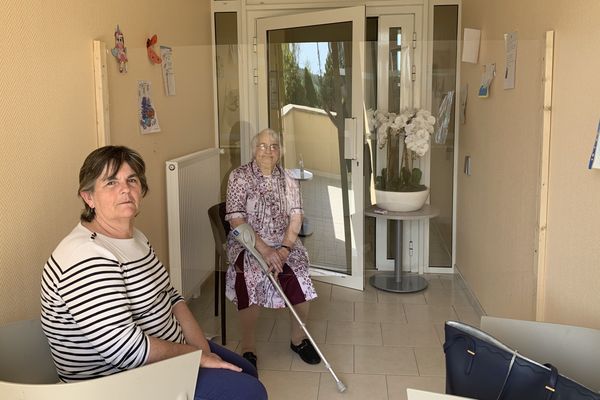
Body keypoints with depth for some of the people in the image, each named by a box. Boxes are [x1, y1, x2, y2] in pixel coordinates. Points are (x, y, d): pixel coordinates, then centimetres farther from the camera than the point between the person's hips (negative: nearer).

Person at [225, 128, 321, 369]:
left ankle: (298, 338, 1)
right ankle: (248, 347, -18)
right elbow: (236, 220, -13)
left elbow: (296, 217, -1)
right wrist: (264, 250, -22)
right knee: (250, 274, -32)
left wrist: (285, 248, -18)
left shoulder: (288, 179, 7)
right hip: (248, 244, -3)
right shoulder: (239, 177, -4)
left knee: (299, 274, -23)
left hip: (283, 243, 3)